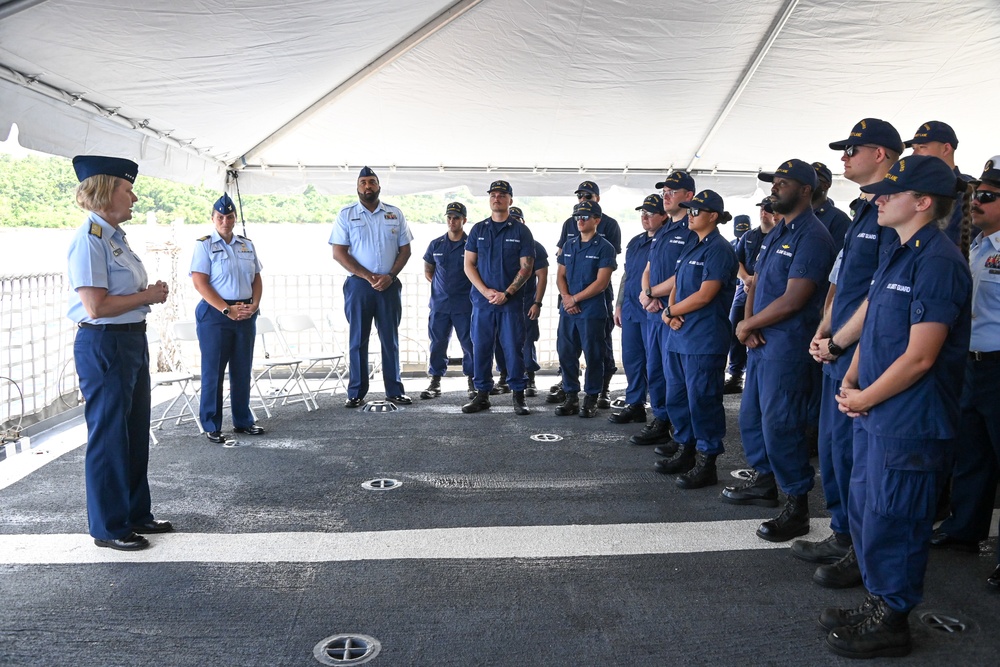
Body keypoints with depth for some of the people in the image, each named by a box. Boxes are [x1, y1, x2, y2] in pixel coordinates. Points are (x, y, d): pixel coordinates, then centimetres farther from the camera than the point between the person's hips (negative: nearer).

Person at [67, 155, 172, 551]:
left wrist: (151, 292, 1)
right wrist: (148, 296, -13)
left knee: (136, 432, 18)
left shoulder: (114, 237, 12)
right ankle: (108, 527, 17)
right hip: (103, 346, -10)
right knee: (109, 436, 2)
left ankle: (136, 513, 33)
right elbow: (96, 306, -23)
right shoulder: (89, 240, -16)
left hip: (132, 340, 10)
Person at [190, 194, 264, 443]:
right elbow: (200, 282, -11)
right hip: (214, 313, -5)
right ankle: (212, 426, 10)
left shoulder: (247, 245, 12)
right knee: (213, 371, 1)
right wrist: (227, 310, -16)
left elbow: (257, 279, 13)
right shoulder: (204, 245, -3)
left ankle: (242, 421, 22)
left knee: (242, 370, 11)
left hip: (245, 314, 5)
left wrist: (254, 305, -4)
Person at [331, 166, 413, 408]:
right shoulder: (346, 214, 3)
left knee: (390, 339, 4)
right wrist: (369, 277, -10)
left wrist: (390, 276, -8)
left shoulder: (395, 214, 9)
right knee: (358, 339, 2)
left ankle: (394, 390, 11)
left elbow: (405, 250, 8)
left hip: (389, 285, 2)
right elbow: (339, 253, -3)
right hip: (359, 285, -1)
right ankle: (356, 393, 7)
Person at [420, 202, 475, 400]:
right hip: (439, 304, 3)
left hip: (465, 304, -3)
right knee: (437, 343, 6)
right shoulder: (436, 244, 9)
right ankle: (435, 382, 14)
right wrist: (442, 286, 11)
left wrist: (469, 288, -1)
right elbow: (427, 271, 19)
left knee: (469, 343, 1)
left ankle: (472, 382, 11)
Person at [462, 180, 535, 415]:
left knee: (514, 348, -1)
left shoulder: (521, 231, 3)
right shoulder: (478, 229, 10)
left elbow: (526, 268, -2)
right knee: (481, 348, 5)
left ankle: (518, 396, 8)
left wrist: (506, 293, -12)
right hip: (482, 300, 3)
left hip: (512, 301, -2)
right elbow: (469, 265, 7)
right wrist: (485, 291, -7)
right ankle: (482, 394, 15)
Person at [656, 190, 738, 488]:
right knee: (676, 398, 14)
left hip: (704, 340, -9)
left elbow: (704, 295, -17)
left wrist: (670, 311, -7)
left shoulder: (719, 249, -11)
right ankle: (685, 452, 28)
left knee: (702, 401, -2)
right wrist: (671, 313, -4)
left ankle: (707, 463, 8)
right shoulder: (690, 249, 17)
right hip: (679, 336, 9)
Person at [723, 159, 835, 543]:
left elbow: (793, 300, -20)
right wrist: (748, 324, -3)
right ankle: (763, 482, 35)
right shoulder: (777, 233, 15)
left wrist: (748, 325, -10)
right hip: (761, 342, 10)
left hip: (789, 345, -9)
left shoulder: (812, 236, -15)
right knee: (751, 416, 18)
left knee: (780, 424, -6)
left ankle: (797, 507, 6)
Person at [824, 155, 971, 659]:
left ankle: (890, 624, 21)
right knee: (865, 514, 19)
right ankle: (876, 607, 35)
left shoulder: (938, 262, -18)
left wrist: (863, 399, -12)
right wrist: (850, 382, 4)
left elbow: (920, 356, -21)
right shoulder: (899, 255, 12)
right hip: (878, 418, 10)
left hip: (910, 426, -9)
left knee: (891, 524, 3)